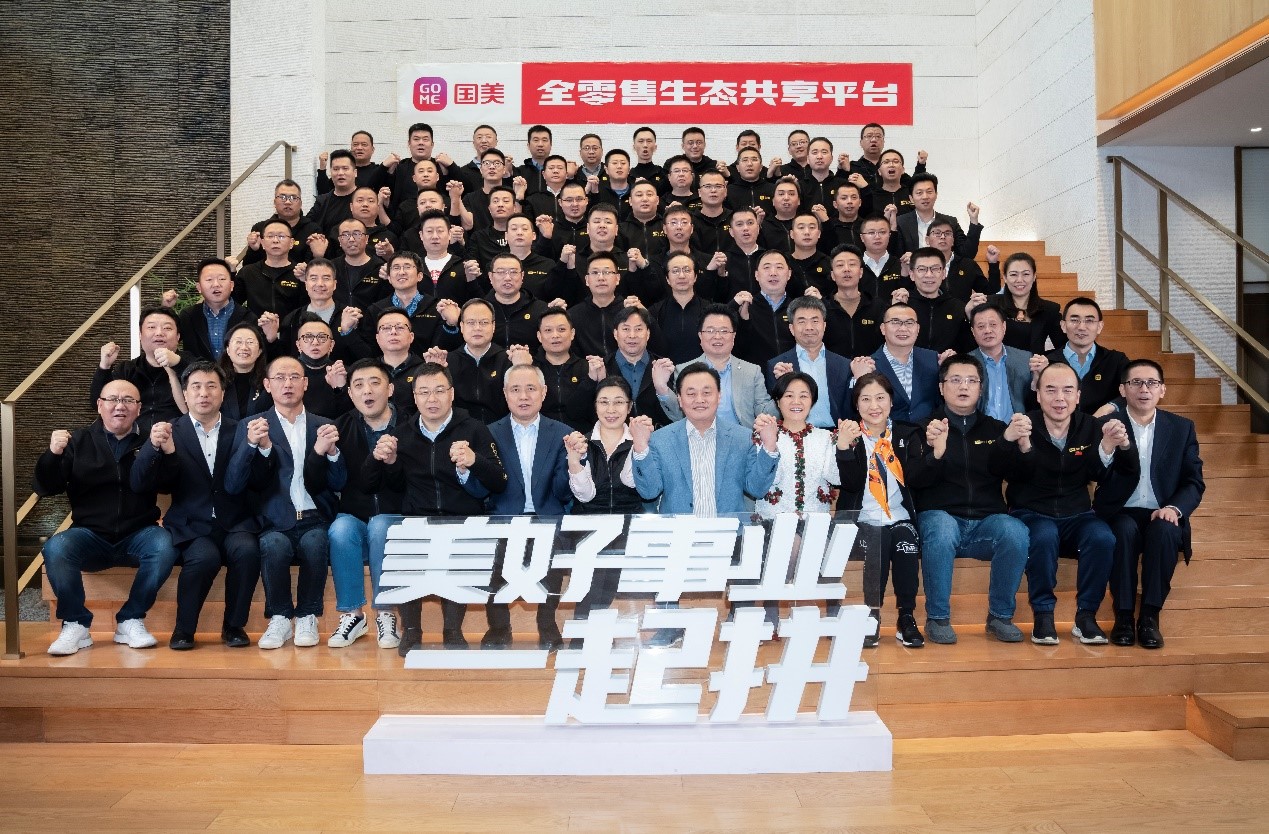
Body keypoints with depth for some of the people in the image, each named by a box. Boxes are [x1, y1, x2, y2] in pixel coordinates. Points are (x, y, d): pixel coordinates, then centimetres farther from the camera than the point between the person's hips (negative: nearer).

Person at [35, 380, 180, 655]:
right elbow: (45, 489, 3)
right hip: (90, 535, 1)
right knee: (55, 548, -29)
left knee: (165, 547, -31)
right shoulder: (78, 441, 9)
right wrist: (53, 455, -17)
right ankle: (75, 624, -10)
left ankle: (130, 620, -12)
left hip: (138, 535, 0)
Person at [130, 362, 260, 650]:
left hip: (235, 524, 1)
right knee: (205, 556, -32)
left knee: (247, 550, -30)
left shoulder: (239, 431, 10)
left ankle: (234, 625, -9)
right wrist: (155, 448, -21)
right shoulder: (170, 432, 8)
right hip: (192, 527, -1)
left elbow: (240, 480, -4)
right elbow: (138, 484, -3)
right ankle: (183, 630, -8)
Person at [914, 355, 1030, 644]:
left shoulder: (995, 429, 18)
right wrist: (936, 450, -26)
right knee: (940, 529, -35)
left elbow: (1005, 472, 1)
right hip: (939, 516, -2)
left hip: (987, 521, 3)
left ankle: (1001, 616, -10)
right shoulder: (925, 428, 9)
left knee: (1016, 532, -29)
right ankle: (937, 618, -20)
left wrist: (1010, 441, -17)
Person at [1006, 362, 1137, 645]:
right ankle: (1043, 615, -16)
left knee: (1103, 538, -27)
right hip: (1032, 515, -3)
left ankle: (1086, 616, -11)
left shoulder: (1089, 427, 2)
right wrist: (1022, 445, -46)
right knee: (1044, 536, -34)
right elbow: (1014, 476, -26)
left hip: (1076, 516, 3)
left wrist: (1120, 446, -29)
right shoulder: (1024, 426, -8)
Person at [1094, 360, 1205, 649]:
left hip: (1162, 516, 2)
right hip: (1119, 515, -1)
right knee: (1126, 530, -34)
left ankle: (1150, 616, -23)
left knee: (1164, 531, -32)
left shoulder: (1182, 428, 10)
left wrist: (1174, 508, -14)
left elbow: (1195, 482, 7)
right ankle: (1123, 614, -24)